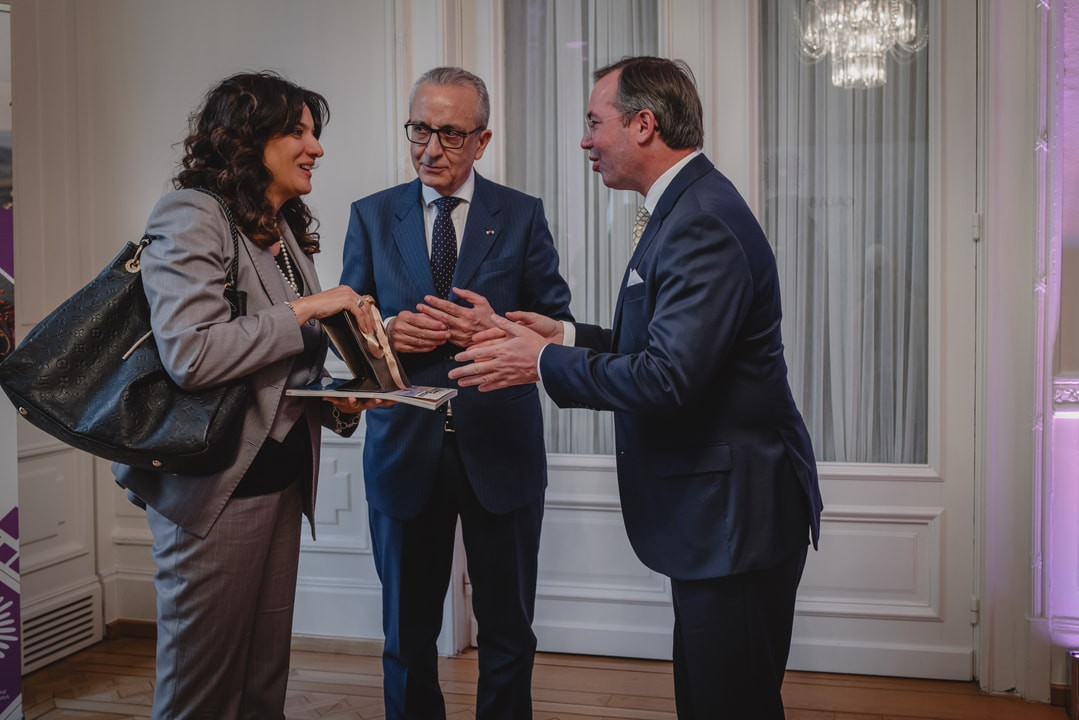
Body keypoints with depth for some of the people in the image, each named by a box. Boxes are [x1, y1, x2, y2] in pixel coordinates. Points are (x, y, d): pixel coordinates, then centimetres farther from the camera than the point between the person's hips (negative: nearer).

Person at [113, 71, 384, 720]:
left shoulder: (288, 232, 15)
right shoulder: (192, 217, -12)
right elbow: (190, 354, -25)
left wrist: (338, 400, 0)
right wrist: (306, 310, -18)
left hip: (283, 473, 8)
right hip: (219, 485, -8)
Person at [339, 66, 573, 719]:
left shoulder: (523, 216, 2)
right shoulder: (372, 216, 5)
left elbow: (557, 322, 1)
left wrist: (500, 329, -19)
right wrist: (387, 333, -16)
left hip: (499, 446, -1)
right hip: (405, 446, 1)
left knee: (508, 632, 11)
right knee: (408, 633, 14)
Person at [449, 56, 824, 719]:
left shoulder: (703, 224, -21)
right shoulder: (690, 206, 13)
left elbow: (666, 377, -28)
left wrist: (545, 362, -16)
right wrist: (568, 338, 10)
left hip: (737, 513, -11)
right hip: (720, 513, 11)